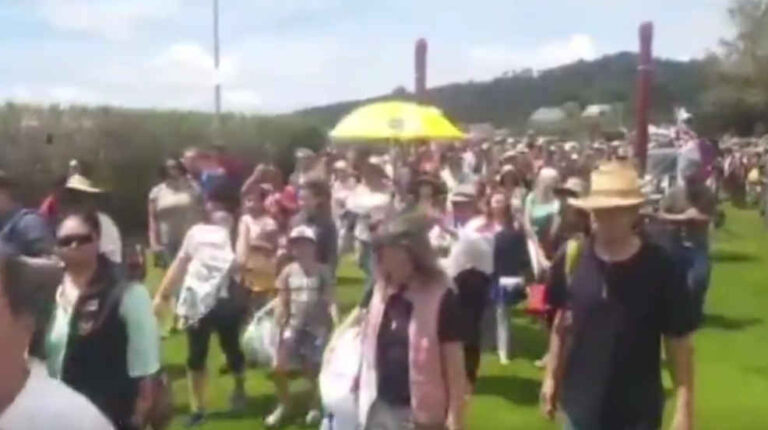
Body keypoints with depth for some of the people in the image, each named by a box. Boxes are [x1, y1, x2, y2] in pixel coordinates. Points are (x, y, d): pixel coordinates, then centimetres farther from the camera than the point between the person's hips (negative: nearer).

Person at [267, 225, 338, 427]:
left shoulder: (323, 271, -6)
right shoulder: (288, 272, 0)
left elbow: (330, 301, -8)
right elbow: (282, 303, 3)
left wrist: (336, 324, -20)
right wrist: (279, 327, -5)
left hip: (318, 327, -2)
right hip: (293, 326, 2)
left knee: (314, 369, 4)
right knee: (278, 368, 0)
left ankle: (315, 407, 29)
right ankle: (283, 404, 25)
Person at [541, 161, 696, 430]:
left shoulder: (660, 268, -17)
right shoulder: (571, 259, -9)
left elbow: (679, 342, -10)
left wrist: (684, 407, -11)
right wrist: (551, 377, 7)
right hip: (581, 404, 3)